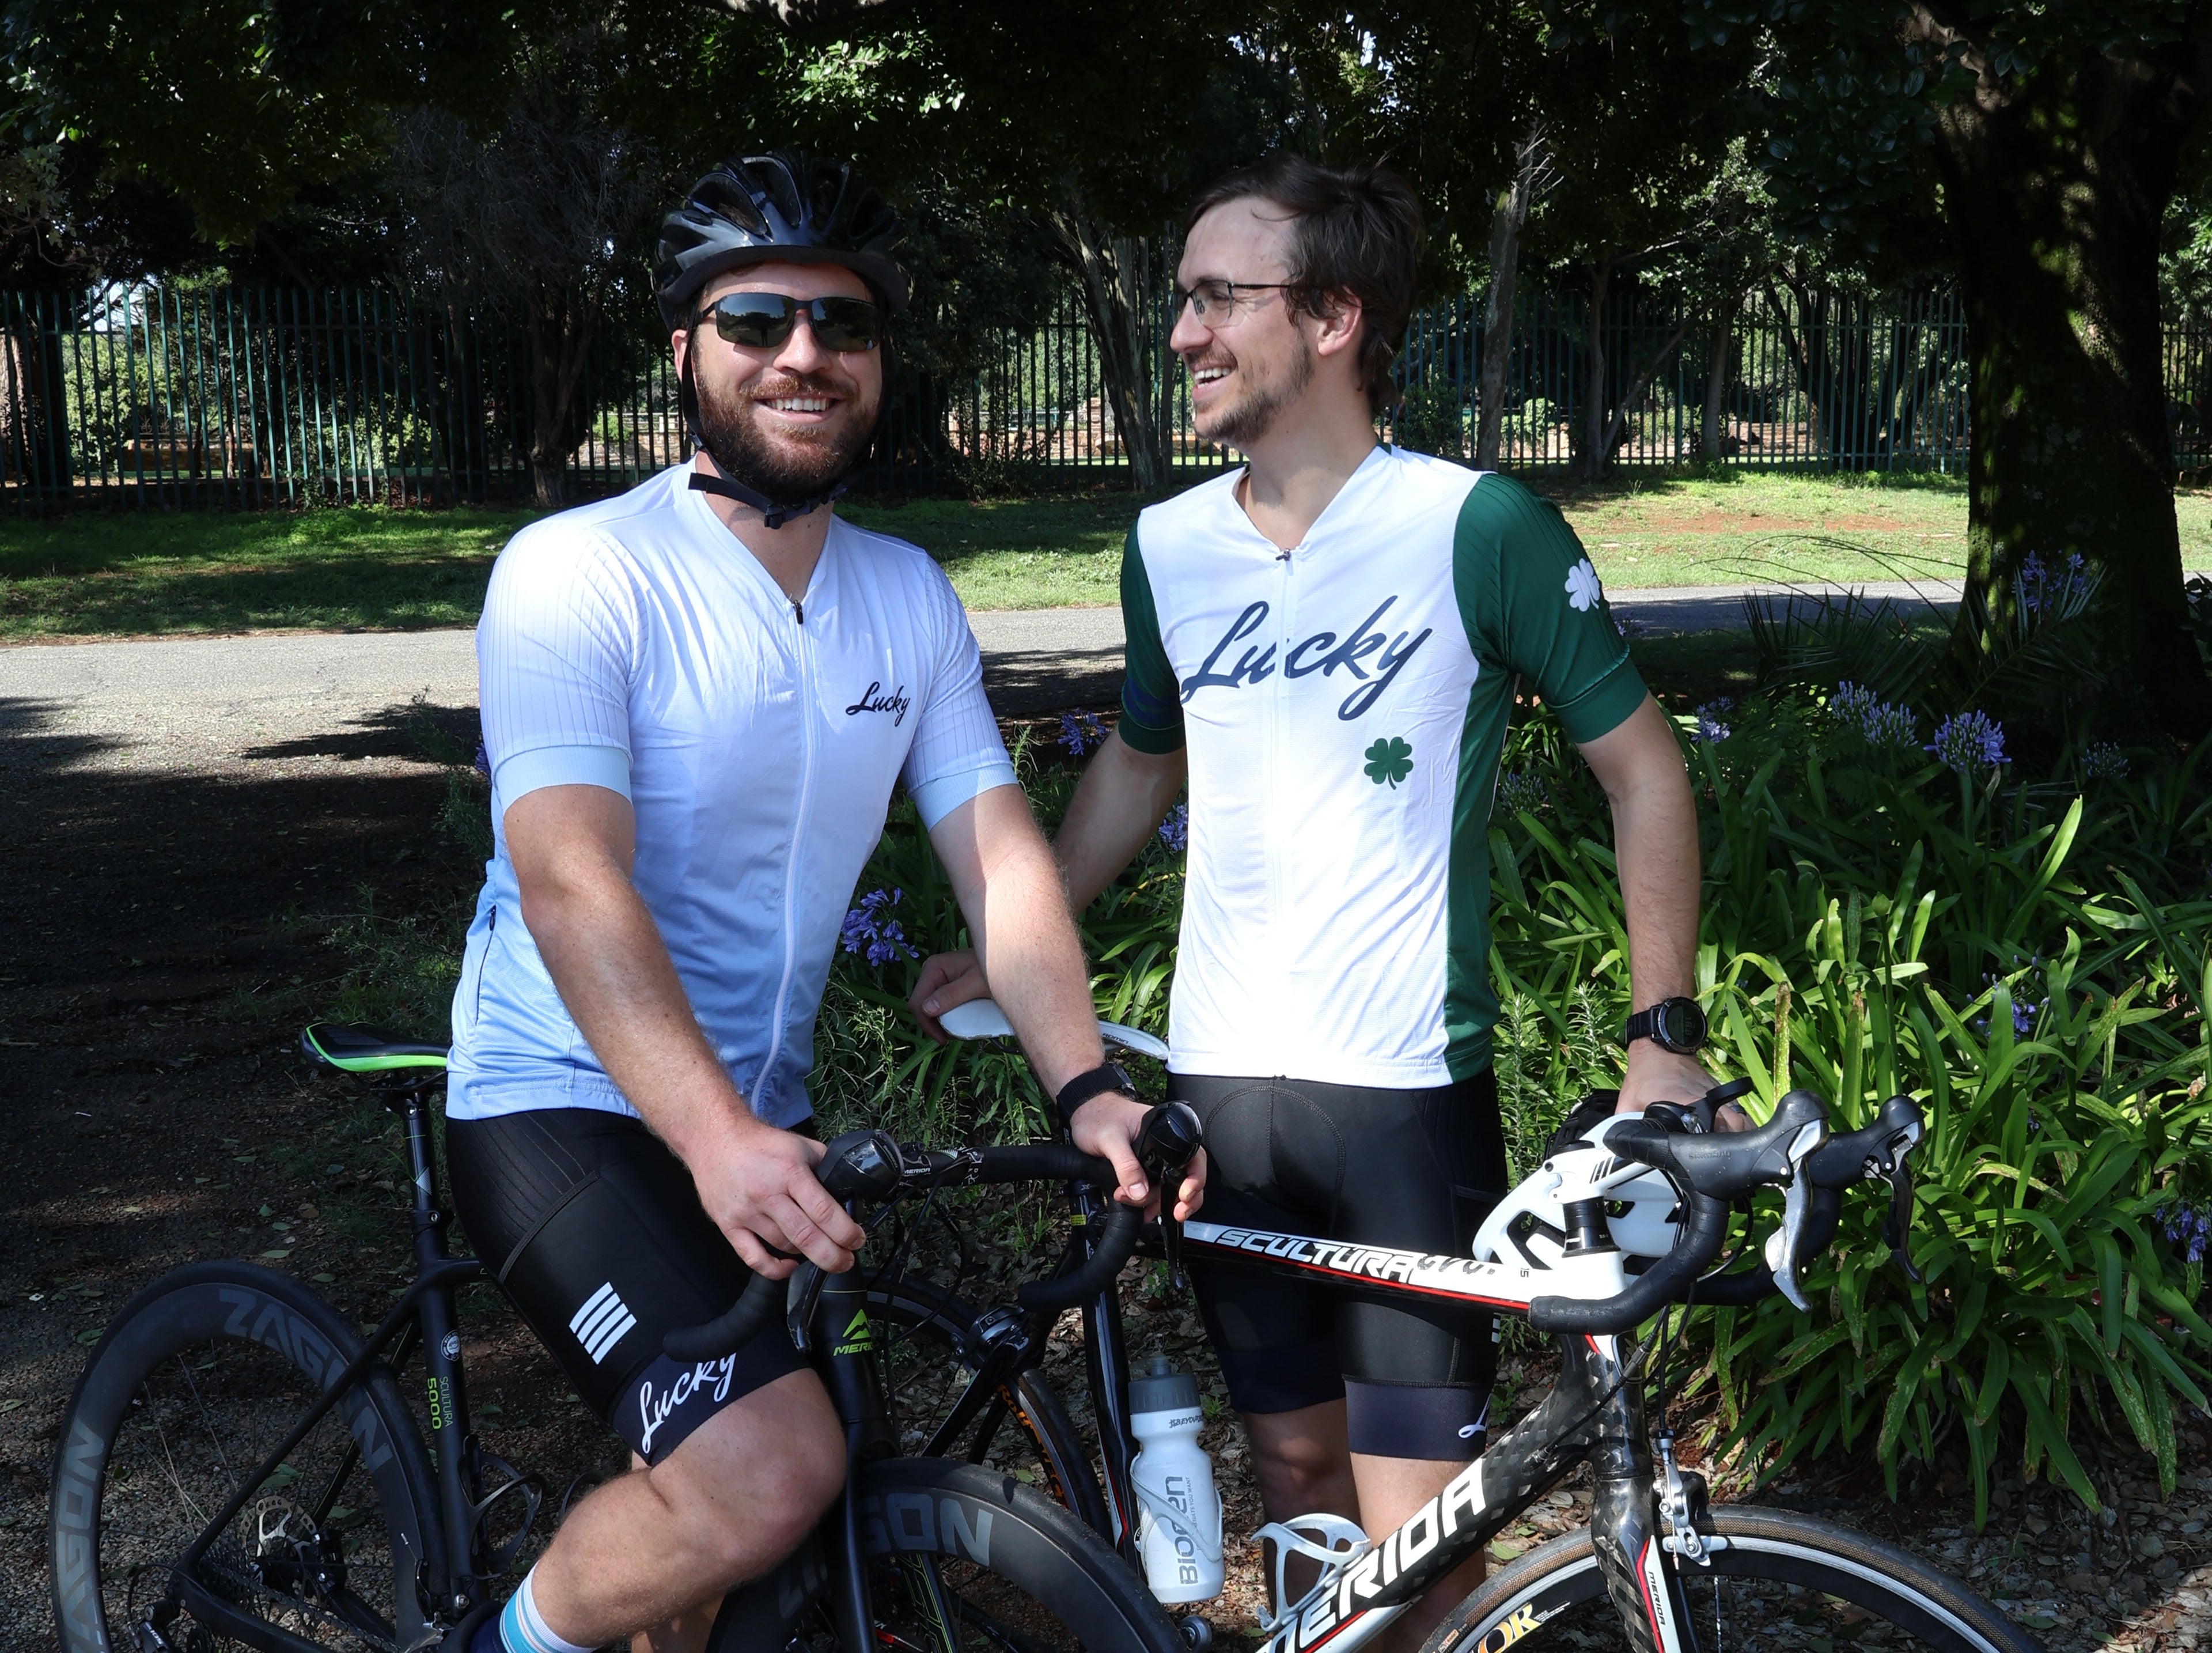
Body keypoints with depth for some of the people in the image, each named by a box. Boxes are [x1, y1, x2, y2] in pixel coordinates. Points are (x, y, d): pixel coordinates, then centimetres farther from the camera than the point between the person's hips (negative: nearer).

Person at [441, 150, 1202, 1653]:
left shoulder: (911, 600, 4)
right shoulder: (578, 575, -16)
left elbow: (1000, 855, -3)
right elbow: (572, 883, -29)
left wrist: (1087, 1087, -20)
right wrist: (714, 1136, -43)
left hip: (762, 1123, 7)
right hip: (571, 1107, -7)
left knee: (732, 1510, 18)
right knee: (771, 1476, -25)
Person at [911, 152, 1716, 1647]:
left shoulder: (1478, 527, -9)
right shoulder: (1170, 546, 6)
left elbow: (1643, 768, -3)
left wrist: (1665, 1033, -7)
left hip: (1408, 1091, -4)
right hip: (1220, 1081, 5)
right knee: (1295, 1467, 14)